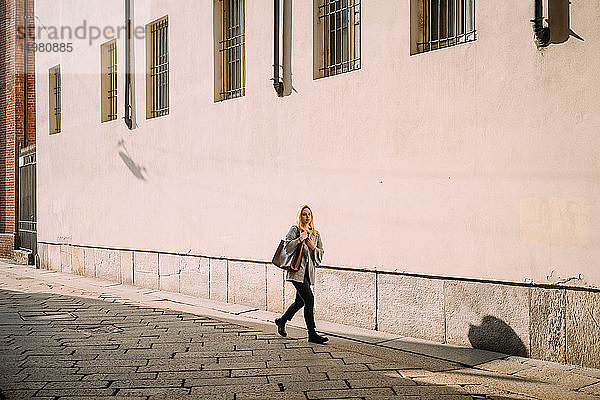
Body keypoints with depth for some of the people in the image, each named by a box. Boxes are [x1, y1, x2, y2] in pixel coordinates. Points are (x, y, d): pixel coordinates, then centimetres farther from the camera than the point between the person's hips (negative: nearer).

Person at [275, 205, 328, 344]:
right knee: (309, 299, -14)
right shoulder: (295, 229, -1)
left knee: (300, 301, 13)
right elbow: (287, 248, -11)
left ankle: (282, 320, 37)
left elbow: (321, 254, 15)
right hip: (297, 270, -7)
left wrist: (313, 247, -3)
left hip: (309, 272, 7)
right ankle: (312, 334, -10)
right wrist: (300, 239, -19)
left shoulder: (315, 234, 17)